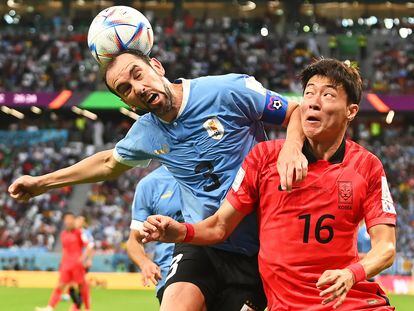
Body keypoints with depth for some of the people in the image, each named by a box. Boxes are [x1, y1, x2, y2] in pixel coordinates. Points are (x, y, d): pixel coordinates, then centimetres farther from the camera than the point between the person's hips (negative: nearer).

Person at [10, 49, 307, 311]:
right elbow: (109, 162, 26)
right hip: (200, 243, 3)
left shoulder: (228, 90, -13)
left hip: (257, 248, -3)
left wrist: (292, 147, -26)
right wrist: (41, 182, 30)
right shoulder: (144, 133, 4)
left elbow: (297, 111, -4)